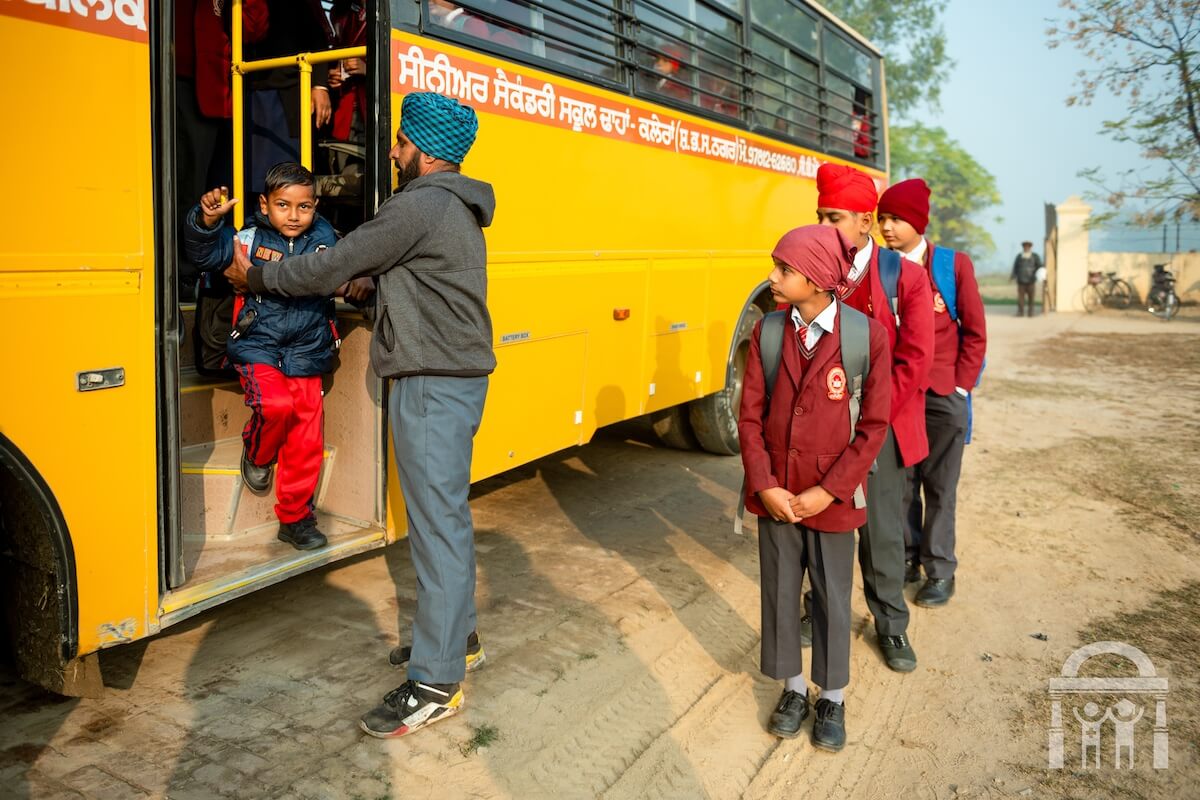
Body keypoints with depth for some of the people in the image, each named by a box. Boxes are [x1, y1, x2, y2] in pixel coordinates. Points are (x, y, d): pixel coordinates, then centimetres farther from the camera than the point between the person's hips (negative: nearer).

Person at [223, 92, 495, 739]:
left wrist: (255, 276, 6)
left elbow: (333, 267, -9)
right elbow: (367, 267, 21)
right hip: (459, 377, 10)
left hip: (431, 385, -10)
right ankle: (454, 635, 29)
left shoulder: (418, 206, -14)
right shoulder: (457, 207, 18)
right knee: (446, 513, 17)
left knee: (437, 522, -8)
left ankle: (435, 682, -1)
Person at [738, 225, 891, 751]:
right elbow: (749, 415, -2)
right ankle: (793, 689, 35)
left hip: (832, 499, -2)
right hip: (775, 495, 3)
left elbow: (874, 425, -10)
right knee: (779, 593, 14)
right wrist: (765, 486, -11)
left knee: (833, 599, 12)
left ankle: (832, 698, 33)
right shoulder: (767, 332, -4)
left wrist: (827, 493, -14)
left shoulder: (867, 334, -12)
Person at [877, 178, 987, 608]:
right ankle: (907, 557, 27)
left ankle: (940, 571, 18)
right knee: (900, 482, 10)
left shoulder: (954, 265, -4)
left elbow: (974, 333, 0)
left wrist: (960, 387, -4)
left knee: (939, 486, 6)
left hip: (942, 396, -2)